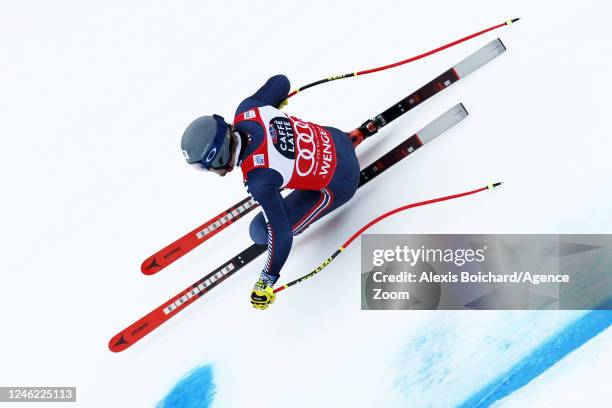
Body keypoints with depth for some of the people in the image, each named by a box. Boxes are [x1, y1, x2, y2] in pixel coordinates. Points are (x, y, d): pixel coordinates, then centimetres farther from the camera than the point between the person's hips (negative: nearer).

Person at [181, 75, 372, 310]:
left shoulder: (258, 180, -34)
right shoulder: (246, 111, -18)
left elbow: (280, 234, -27)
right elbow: (280, 82, 0)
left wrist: (267, 280, -14)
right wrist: (276, 101, 24)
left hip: (338, 183, -6)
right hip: (334, 138, 6)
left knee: (262, 231, -1)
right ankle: (356, 136, 36)